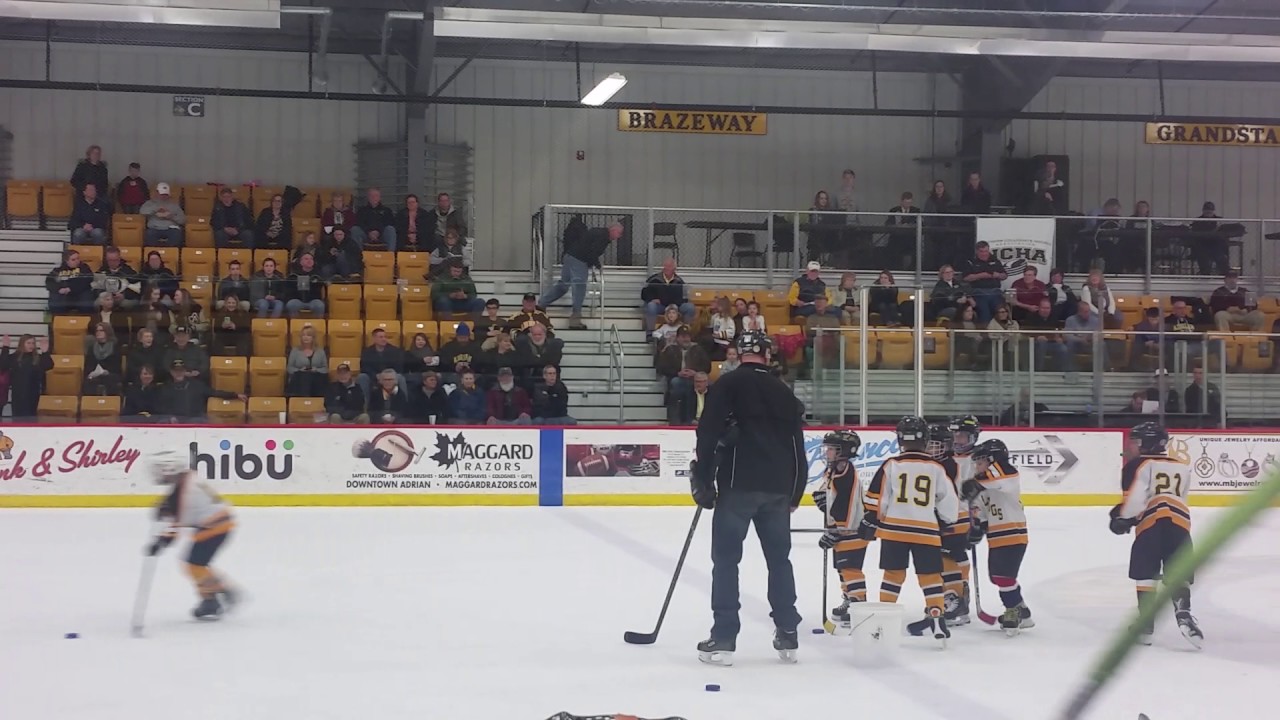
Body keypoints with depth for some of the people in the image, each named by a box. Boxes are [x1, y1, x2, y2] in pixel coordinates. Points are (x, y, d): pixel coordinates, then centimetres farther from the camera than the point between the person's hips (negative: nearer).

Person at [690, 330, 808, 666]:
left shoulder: (727, 385, -2)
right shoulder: (784, 393, 13)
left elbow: (709, 434, -11)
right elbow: (797, 446, 16)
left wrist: (703, 480, -4)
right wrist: (794, 494, 23)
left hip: (738, 485, -4)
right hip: (778, 488, 4)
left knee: (726, 559, 0)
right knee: (779, 559, 15)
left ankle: (723, 639, -4)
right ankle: (788, 636, 16)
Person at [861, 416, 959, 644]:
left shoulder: (891, 465, -2)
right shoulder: (937, 468, 0)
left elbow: (875, 498, 0)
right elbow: (949, 505, 5)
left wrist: (870, 522, 11)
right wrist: (944, 522, 23)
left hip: (893, 528, 0)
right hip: (926, 531, 0)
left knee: (893, 573, 11)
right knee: (930, 576, 7)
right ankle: (937, 618, -1)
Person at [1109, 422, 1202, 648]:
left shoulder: (1138, 465, 5)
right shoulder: (1183, 468, 24)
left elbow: (1135, 498, -7)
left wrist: (1123, 517, 11)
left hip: (1151, 523, -4)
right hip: (1180, 523, 4)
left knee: (1145, 576, 8)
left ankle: (1146, 627, 7)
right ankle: (1183, 615, -17)